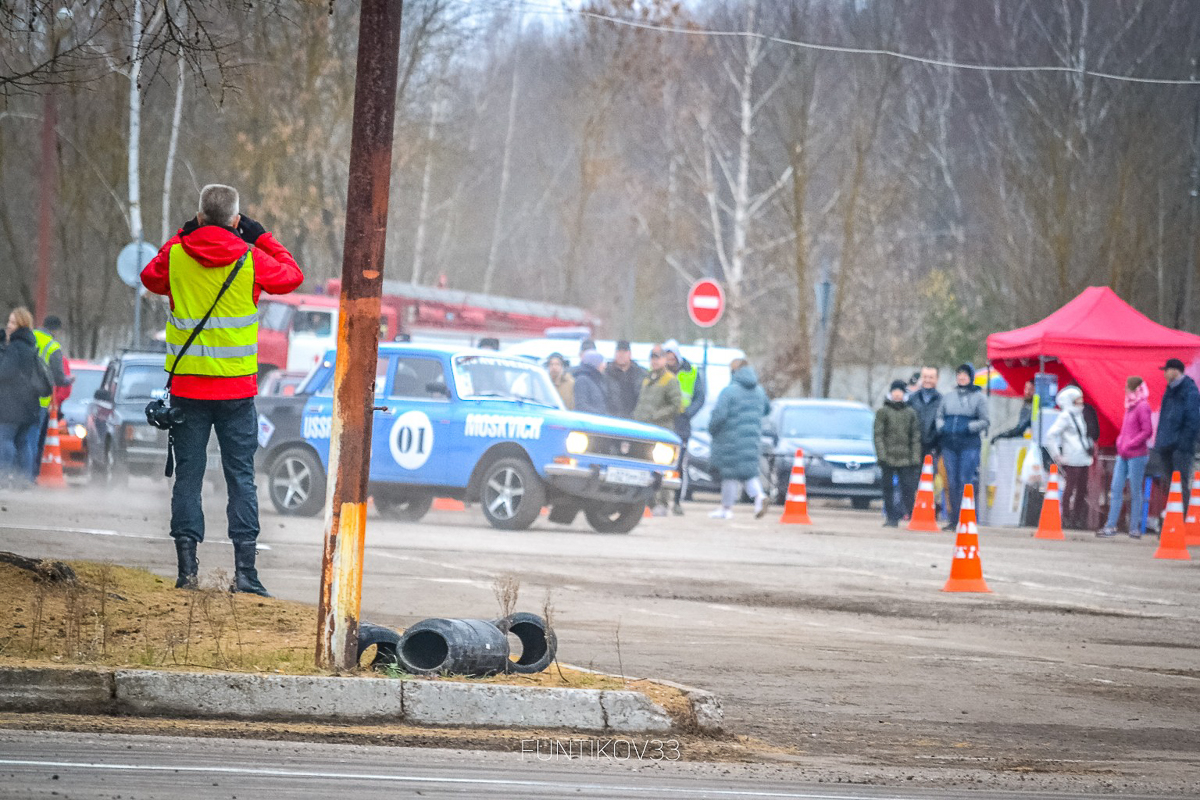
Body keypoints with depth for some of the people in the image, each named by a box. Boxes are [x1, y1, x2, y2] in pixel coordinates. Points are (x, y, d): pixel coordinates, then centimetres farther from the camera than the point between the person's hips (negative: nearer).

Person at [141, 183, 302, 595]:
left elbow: (151, 278, 19)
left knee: (188, 475, 5)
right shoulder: (250, 259, -7)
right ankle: (244, 571, -1)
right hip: (236, 387, -1)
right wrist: (262, 237, 18)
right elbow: (291, 276, 11)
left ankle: (186, 568, 0)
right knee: (241, 476, 4)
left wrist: (180, 237, 20)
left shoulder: (176, 255, -3)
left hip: (186, 385, 1)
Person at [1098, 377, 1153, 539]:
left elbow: (1147, 431, -17)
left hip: (1137, 455, -8)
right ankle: (1111, 526, 6)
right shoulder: (1130, 406, 14)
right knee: (1116, 490, 4)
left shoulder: (1142, 407, -11)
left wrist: (1129, 445, -16)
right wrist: (1120, 442, 8)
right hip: (1123, 455, 8)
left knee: (1135, 492, -1)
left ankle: (1135, 528, 6)